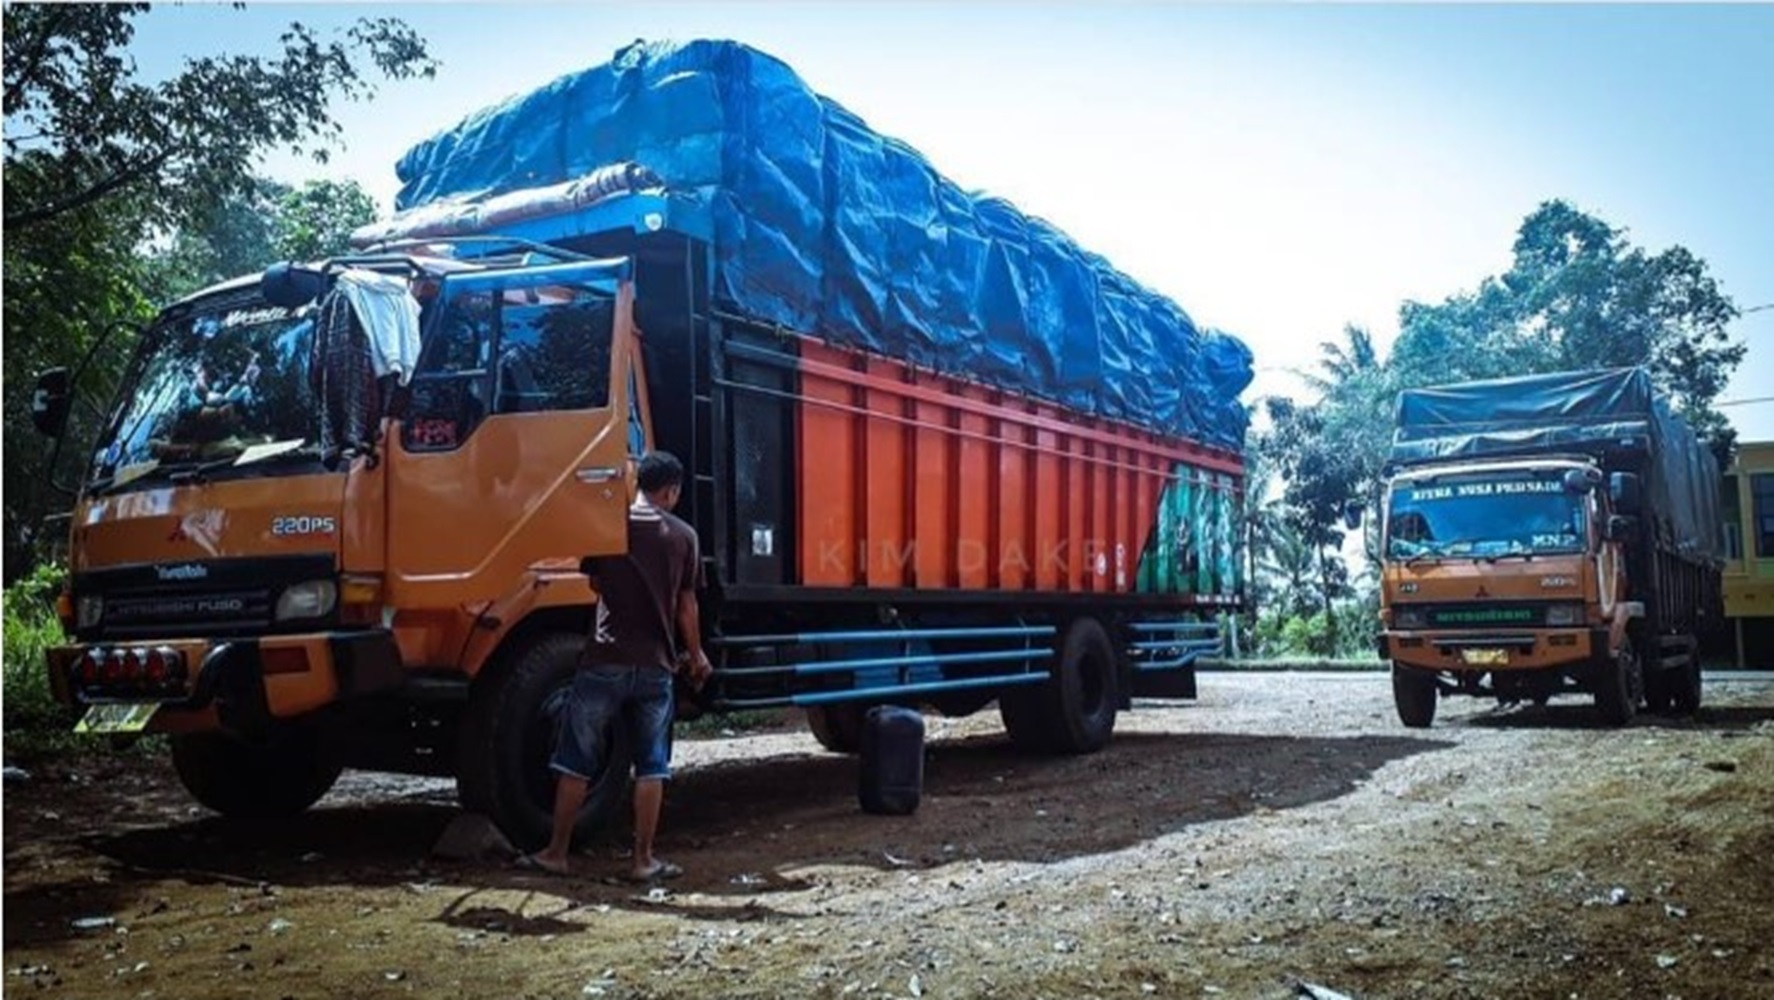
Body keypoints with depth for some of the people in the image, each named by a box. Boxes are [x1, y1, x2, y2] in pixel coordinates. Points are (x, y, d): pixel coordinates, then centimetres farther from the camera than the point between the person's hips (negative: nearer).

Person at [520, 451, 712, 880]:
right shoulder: (683, 535, 1)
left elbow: (595, 583, 14)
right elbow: (687, 605, 3)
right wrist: (696, 655, 16)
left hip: (604, 659, 0)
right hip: (655, 665, 0)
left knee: (575, 760, 8)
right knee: (651, 765, 8)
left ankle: (556, 853, 14)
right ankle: (643, 860, 9)